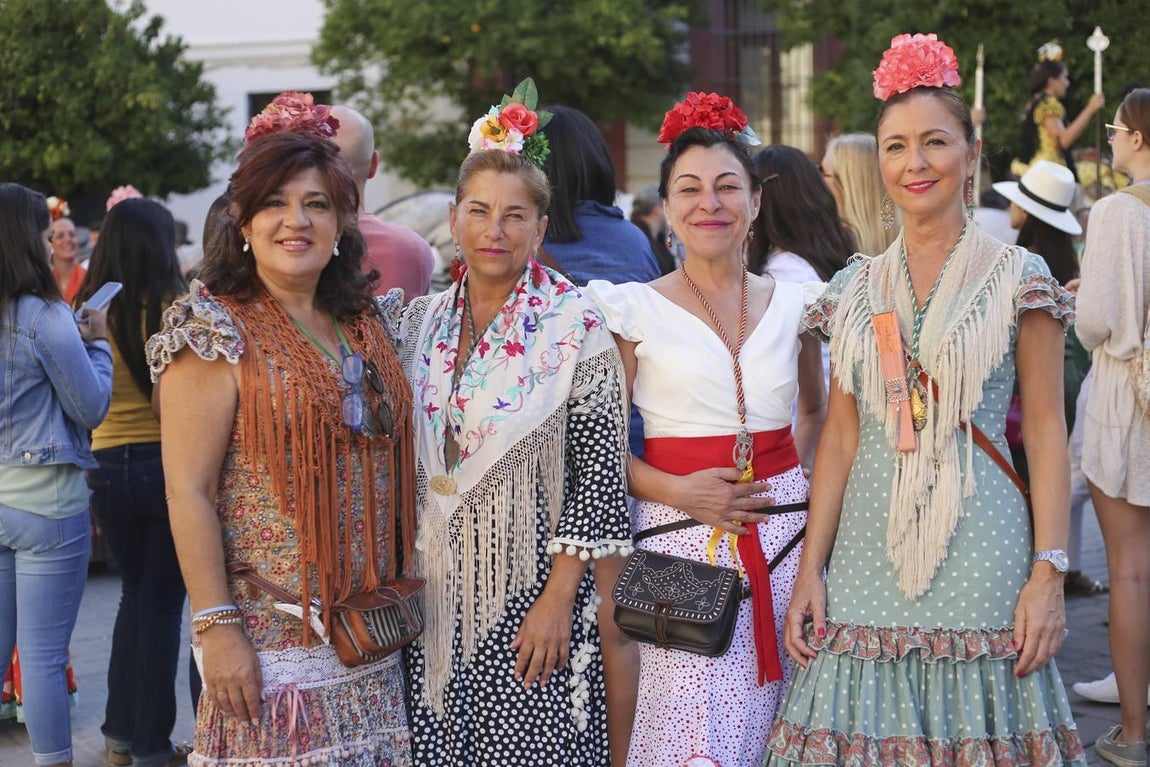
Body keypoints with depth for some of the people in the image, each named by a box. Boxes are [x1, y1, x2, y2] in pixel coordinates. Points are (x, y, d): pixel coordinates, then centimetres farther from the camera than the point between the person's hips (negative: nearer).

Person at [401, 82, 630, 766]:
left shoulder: (575, 325, -6)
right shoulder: (423, 319, 8)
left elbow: (601, 469, -9)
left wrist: (558, 599, -13)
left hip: (532, 591, -4)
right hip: (434, 589, 4)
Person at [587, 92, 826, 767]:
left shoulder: (793, 303, 8)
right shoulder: (635, 310, -1)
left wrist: (792, 471, 6)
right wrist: (675, 490, -15)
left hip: (784, 530, 3)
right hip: (682, 533, -3)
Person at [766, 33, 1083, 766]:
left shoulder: (1017, 277, 0)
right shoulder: (857, 288, 10)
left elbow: (1046, 430, -2)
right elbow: (840, 434, 10)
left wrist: (1050, 574, -9)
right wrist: (810, 570, 3)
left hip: (979, 545, -3)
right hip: (867, 546, 3)